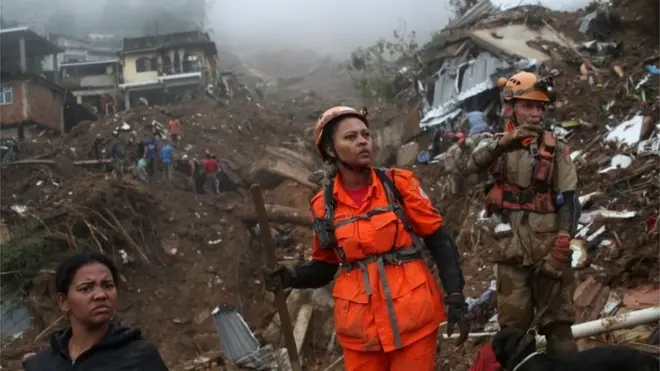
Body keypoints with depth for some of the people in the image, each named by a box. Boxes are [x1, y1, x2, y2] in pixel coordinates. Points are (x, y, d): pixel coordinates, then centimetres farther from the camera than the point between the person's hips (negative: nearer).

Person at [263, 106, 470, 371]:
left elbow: (439, 240, -1)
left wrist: (455, 297, -8)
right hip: (360, 328, 2)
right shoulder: (324, 205, 1)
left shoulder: (400, 184, -5)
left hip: (413, 319, -2)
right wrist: (290, 277, -6)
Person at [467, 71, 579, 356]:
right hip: (511, 250, 1)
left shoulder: (556, 149, 5)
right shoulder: (497, 145, 8)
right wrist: (505, 143, -35)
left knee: (557, 325, -1)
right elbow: (473, 164, -16)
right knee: (511, 327, 5)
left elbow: (569, 202, -2)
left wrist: (561, 249, -14)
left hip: (548, 248, -1)